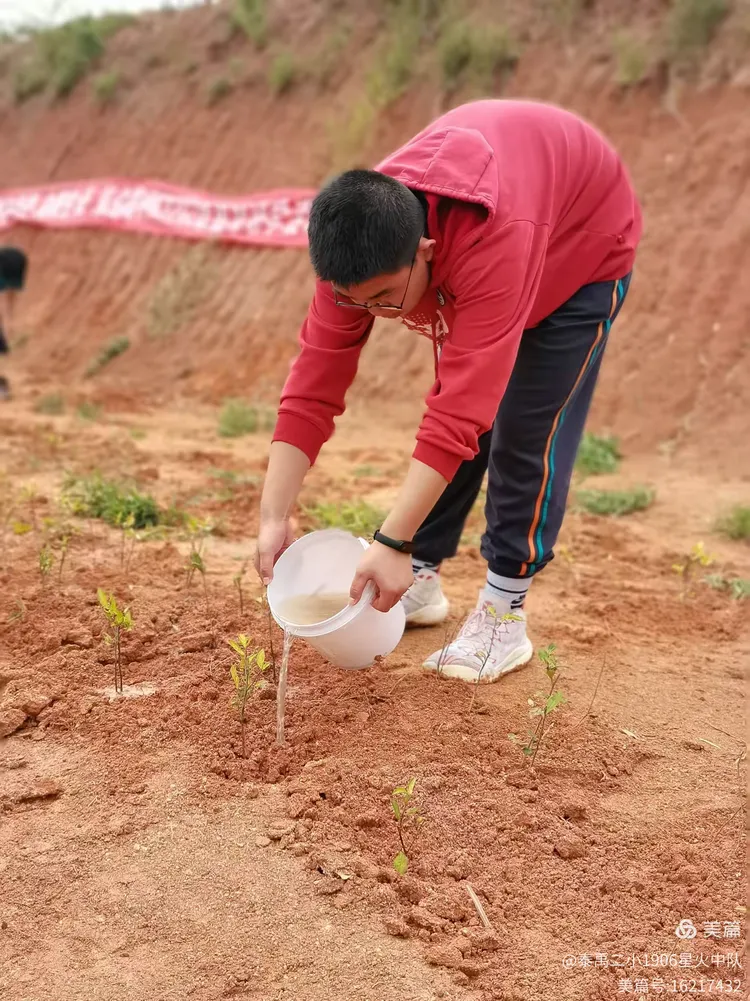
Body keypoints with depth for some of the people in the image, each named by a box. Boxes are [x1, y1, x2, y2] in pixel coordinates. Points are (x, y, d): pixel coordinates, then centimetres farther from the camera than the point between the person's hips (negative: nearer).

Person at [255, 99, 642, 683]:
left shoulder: (494, 242, -47)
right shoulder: (363, 245, -28)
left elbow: (460, 412, -48)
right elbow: (314, 385, -26)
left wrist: (394, 543, -48)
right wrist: (273, 519, -30)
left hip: (586, 241, -5)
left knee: (528, 428, -13)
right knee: (463, 417, 3)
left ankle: (504, 617, -3)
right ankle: (424, 579, 16)